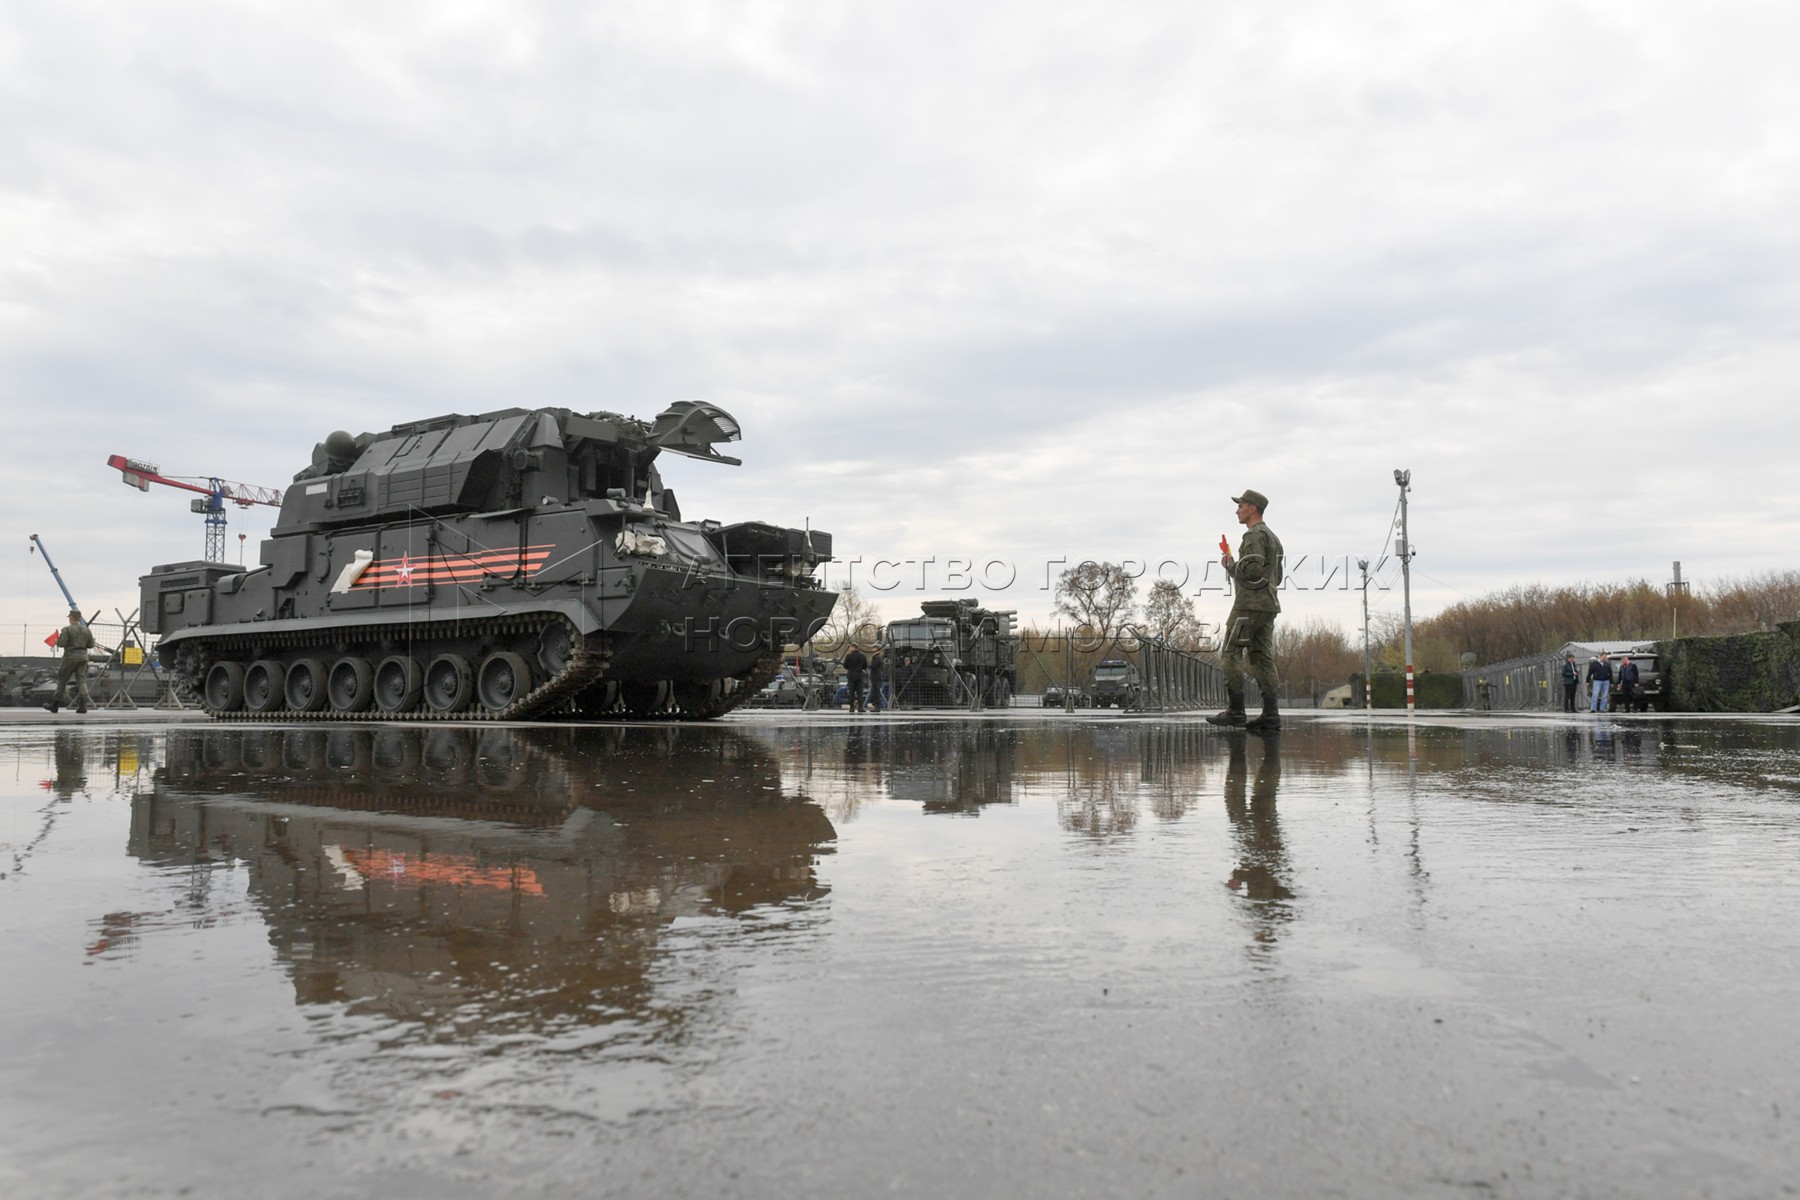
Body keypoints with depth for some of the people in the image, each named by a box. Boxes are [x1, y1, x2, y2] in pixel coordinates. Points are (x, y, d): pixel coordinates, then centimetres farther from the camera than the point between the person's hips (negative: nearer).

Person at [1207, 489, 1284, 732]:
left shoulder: (1254, 534, -9)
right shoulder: (1273, 537, 23)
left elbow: (1252, 570, -21)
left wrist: (1230, 565, -3)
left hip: (1249, 604, -10)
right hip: (1269, 605, 10)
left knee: (1232, 654, -7)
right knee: (1262, 657, 6)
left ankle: (1235, 710, -10)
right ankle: (1270, 715, 1)